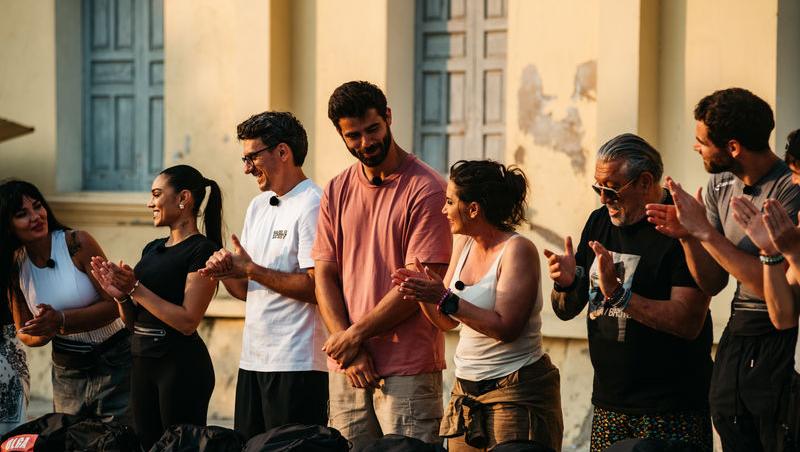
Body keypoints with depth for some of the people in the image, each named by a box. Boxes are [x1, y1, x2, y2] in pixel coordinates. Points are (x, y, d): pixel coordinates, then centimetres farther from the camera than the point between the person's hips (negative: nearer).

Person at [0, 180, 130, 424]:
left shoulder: (77, 243, -15)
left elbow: (114, 304, -16)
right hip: (66, 371, 4)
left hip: (114, 362, -4)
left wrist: (62, 320, -28)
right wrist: (45, 332, -18)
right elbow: (24, 334, 6)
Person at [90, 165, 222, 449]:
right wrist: (120, 295, -2)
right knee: (145, 444, 10)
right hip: (143, 361, 8)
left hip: (181, 363, -8)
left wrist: (135, 288, -14)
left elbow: (187, 321, -17)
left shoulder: (202, 250, -10)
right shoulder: (152, 249, 14)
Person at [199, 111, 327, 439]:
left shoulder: (311, 206, -11)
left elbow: (315, 287, -20)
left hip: (296, 365, -9)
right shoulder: (258, 206, 17)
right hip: (253, 359, 9)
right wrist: (225, 272, -2)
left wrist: (250, 269, -13)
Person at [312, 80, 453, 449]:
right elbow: (324, 276, 8)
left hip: (408, 369, -5)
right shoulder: (336, 193, 11)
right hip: (346, 369, 5)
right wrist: (348, 349, -5)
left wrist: (356, 334, -9)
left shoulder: (426, 190, -7)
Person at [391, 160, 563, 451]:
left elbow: (506, 327, -23)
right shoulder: (464, 243, 8)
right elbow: (446, 322, 13)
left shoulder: (517, 250, -14)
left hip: (517, 392, -7)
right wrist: (424, 294, -7)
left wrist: (446, 299, -25)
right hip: (466, 389, 7)